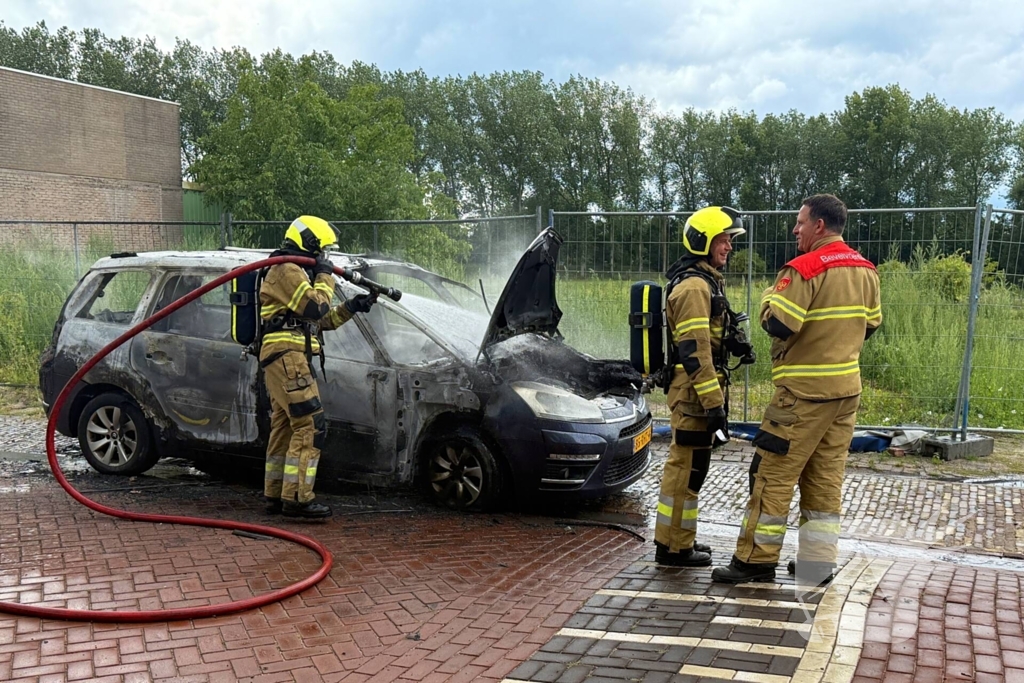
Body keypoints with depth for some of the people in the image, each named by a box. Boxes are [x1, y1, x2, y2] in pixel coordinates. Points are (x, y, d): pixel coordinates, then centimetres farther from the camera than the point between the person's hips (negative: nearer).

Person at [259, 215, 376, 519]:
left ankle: (275, 496, 16)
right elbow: (316, 307, -17)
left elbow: (321, 320, 27)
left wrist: (350, 308, 16)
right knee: (310, 427, -14)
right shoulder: (287, 271, -8)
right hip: (288, 359, -11)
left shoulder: (294, 272, 26)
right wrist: (325, 275, -4)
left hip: (283, 362, 11)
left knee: (284, 428, 12)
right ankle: (297, 498, -15)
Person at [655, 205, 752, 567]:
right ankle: (674, 547, 3)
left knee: (686, 464, 16)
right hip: (694, 391, -11)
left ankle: (678, 540, 27)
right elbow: (694, 349, -22)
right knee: (688, 466, -5)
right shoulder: (694, 285, -16)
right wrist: (713, 401, -23)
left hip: (695, 391, 11)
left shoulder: (706, 281, 18)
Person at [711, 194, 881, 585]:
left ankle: (756, 560, 4)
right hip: (847, 390, 8)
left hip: (805, 391, -8)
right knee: (825, 479, 12)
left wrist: (769, 298, -3)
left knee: (774, 474, 0)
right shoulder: (865, 270, 10)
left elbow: (778, 325, -21)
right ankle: (817, 563, 17)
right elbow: (871, 323, 18)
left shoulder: (805, 269, -15)